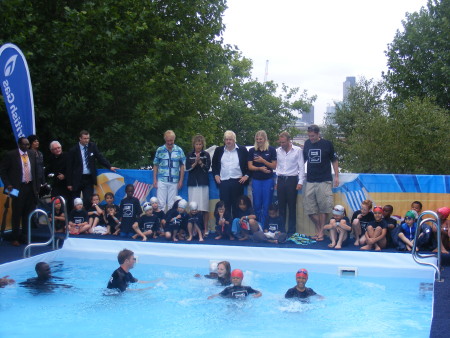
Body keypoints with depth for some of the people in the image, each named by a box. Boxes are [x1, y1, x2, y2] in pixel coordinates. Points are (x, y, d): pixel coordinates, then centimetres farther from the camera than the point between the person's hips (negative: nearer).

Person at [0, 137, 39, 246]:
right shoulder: (11, 155, -6)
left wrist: (36, 186, 10)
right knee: (17, 214, 1)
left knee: (28, 214, 9)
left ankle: (25, 236, 21)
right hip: (18, 188, -4)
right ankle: (15, 238, 13)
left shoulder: (32, 154, 8)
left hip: (30, 187, 4)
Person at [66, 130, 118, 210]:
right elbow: (69, 168, -3)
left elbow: (100, 157, 4)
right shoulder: (73, 150, -5)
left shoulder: (92, 146, 5)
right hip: (77, 179, -2)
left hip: (89, 179, 2)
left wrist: (110, 167, -12)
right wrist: (69, 183, -5)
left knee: (88, 201, -4)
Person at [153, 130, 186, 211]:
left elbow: (182, 166, 9)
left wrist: (181, 180, 3)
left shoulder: (179, 150, 6)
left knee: (172, 205, 6)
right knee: (160, 203, -3)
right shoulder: (160, 150, 4)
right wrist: (154, 180, 2)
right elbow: (155, 166, 8)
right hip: (161, 180, -1)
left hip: (174, 181, 1)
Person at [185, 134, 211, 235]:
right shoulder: (190, 155, 12)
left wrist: (200, 162, -13)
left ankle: (205, 229, 1)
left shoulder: (206, 155, 7)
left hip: (203, 183, -1)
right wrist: (195, 163, -10)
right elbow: (187, 168, 5)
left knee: (204, 207, -4)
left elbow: (207, 168, 1)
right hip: (192, 183, 1)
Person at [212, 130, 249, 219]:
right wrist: (216, 175, 6)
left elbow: (248, 164, 6)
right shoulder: (219, 150, 10)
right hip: (223, 182, 2)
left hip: (238, 181, -1)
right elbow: (214, 164, 18)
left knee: (237, 205, 3)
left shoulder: (242, 150, 3)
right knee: (225, 205, 3)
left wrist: (246, 175, -3)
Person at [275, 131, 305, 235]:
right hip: (281, 180, 4)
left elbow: (301, 167, -2)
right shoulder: (278, 150, 8)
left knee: (292, 207, 0)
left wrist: (300, 182, -8)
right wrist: (276, 182, 11)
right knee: (281, 206, 7)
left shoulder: (298, 150, -3)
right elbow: (277, 166, 13)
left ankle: (291, 231, 6)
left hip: (292, 180, -3)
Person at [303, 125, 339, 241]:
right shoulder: (307, 144, 9)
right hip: (310, 181, 3)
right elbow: (303, 160, 19)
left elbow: (334, 160, 7)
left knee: (323, 208, -2)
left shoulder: (327, 144, 0)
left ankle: (321, 232, 9)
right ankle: (318, 229, 19)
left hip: (324, 181, -3)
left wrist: (336, 176, 0)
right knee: (310, 209, 1)